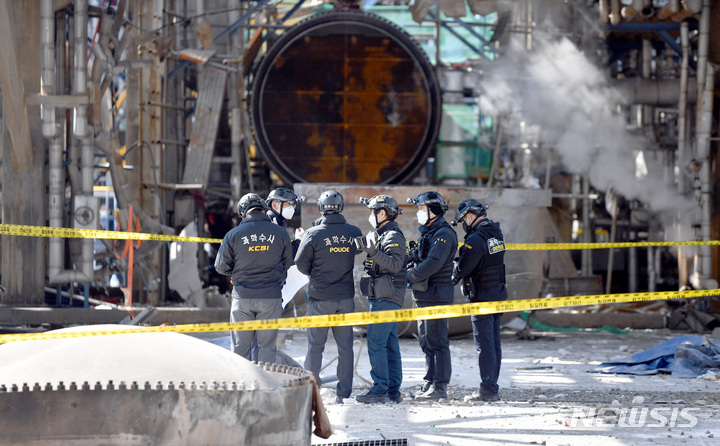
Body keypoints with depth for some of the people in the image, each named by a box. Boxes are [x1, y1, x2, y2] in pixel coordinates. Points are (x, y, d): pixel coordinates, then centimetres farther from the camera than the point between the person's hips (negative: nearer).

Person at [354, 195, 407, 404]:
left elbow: (395, 264, -27)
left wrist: (373, 253, -35)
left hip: (386, 299, -10)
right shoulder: (379, 235, 18)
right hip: (382, 298, 10)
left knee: (376, 344, -11)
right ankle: (393, 391, 11)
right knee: (390, 346, 9)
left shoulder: (393, 237, -13)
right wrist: (365, 245, 11)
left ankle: (380, 390, -12)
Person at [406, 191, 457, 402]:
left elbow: (433, 263, -23)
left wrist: (409, 276, -19)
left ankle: (440, 388, -9)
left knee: (437, 342, -9)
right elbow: (420, 259, 20)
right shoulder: (427, 232, 19)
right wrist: (410, 269, -1)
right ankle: (430, 383, 17)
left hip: (436, 294, -10)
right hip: (423, 295, 10)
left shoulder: (444, 233, -12)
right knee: (426, 342, 12)